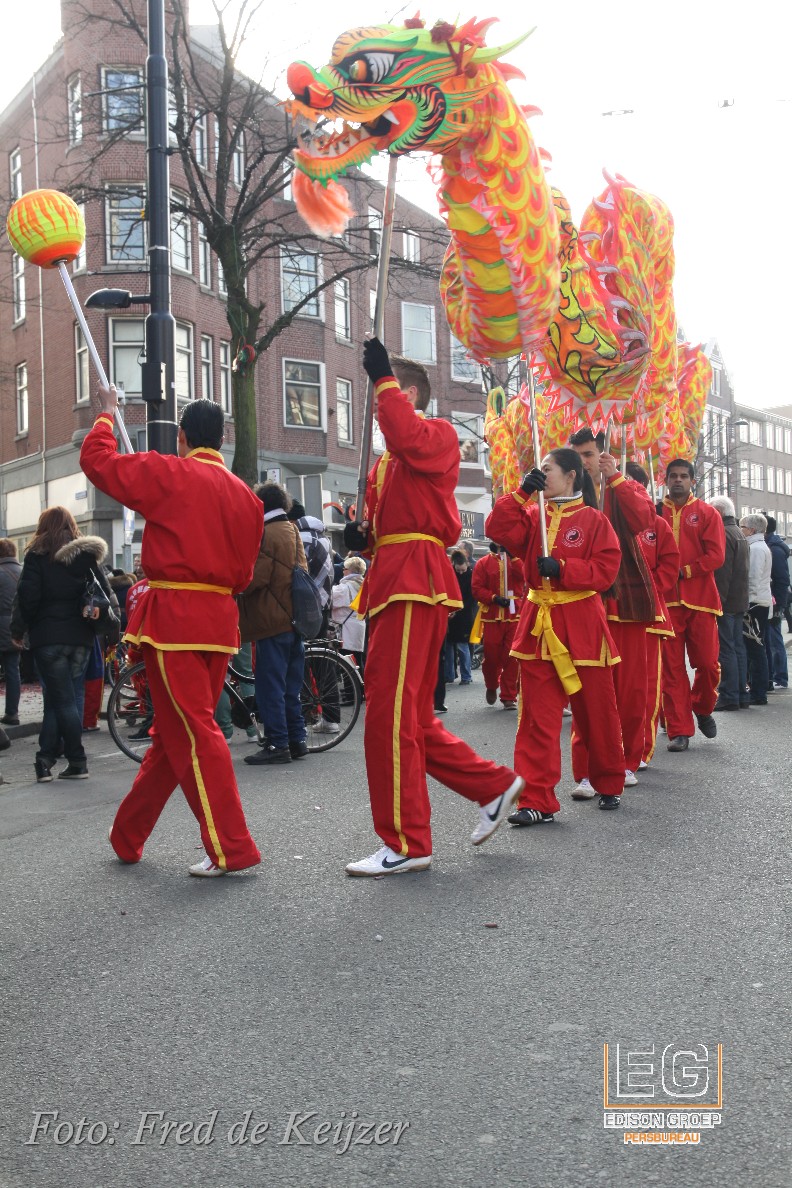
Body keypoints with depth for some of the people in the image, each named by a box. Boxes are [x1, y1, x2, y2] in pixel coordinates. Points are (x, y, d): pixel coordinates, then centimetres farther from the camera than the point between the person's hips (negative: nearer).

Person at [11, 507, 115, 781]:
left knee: (61, 699, 0)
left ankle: (77, 762, -2)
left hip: (48, 638, -4)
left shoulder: (38, 556, -4)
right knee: (69, 698, 9)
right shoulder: (89, 556, 8)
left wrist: (18, 629, 1)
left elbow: (28, 597, -10)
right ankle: (45, 761, 9)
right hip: (80, 638, 4)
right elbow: (106, 594, 5)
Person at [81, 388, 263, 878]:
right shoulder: (246, 495, 10)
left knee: (194, 732, -5)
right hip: (221, 618, 7)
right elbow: (244, 571, 13)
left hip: (174, 617, -7)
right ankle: (128, 836, 28)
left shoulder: (169, 474, -7)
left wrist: (107, 414, 18)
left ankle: (232, 849, -7)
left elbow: (96, 460, 2)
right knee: (172, 732, 14)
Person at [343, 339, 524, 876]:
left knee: (391, 711, -11)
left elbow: (409, 439, -25)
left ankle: (407, 843, -3)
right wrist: (363, 534, 9)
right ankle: (494, 785, 24)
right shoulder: (386, 462, 25)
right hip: (394, 581, 10)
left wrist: (382, 377, -18)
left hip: (415, 581, -10)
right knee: (409, 714, 12)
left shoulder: (438, 434, -1)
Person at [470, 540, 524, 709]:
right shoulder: (484, 563, 7)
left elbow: (524, 576, -9)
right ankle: (491, 687, 30)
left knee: (512, 658, -2)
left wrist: (513, 556, -13)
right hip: (492, 617, -1)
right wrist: (494, 598, -14)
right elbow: (477, 588, -1)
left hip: (514, 615, 1)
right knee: (491, 656, 2)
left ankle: (509, 697, 6)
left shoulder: (516, 560, 11)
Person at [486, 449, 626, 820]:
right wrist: (522, 493, -8)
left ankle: (610, 785, 30)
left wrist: (562, 568, -19)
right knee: (537, 717, -1)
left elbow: (606, 570, -9)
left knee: (596, 712, 9)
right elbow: (498, 528, -3)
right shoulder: (533, 517, 12)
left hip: (581, 625, -3)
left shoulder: (593, 519, -2)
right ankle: (537, 801, 0)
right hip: (538, 624, 4)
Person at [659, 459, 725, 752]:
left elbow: (716, 555, -4)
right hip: (665, 599, 1)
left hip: (700, 598, 0)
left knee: (707, 663, 0)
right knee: (671, 666, -1)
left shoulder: (707, 513, 5)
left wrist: (684, 571, -13)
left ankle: (703, 708, 29)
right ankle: (679, 730, 5)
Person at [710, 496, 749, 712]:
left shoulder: (723, 534, -14)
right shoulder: (739, 534, 18)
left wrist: (718, 600, -20)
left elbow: (722, 572, -20)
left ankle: (728, 696, -7)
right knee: (738, 647, 12)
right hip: (740, 601, 10)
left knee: (726, 649, -7)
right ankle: (741, 693, 16)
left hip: (725, 602, -10)